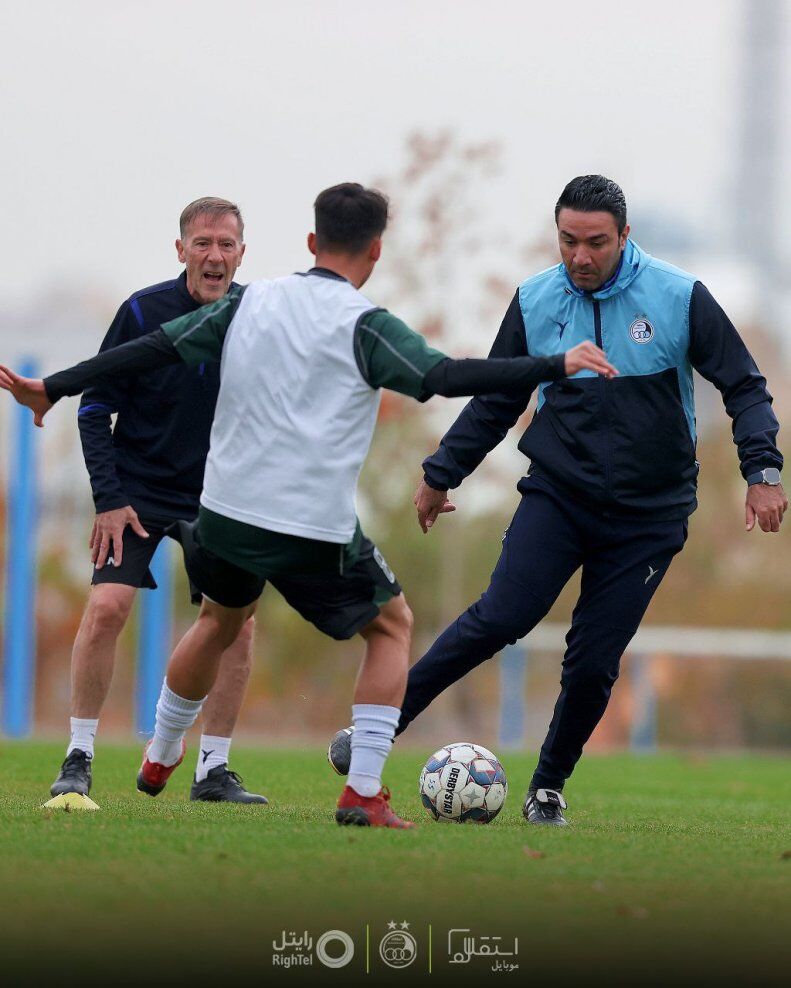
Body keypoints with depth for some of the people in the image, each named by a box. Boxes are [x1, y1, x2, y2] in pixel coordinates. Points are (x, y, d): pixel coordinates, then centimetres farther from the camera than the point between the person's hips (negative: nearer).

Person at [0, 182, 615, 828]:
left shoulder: (250, 302, 5)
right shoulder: (364, 325, -9)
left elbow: (154, 350, 6)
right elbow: (448, 378, -18)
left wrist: (53, 388, 14)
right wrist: (558, 366, -14)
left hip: (226, 512, 5)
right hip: (315, 531, -5)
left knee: (222, 616, 33)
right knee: (393, 626, 15)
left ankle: (160, 760, 45)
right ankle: (363, 794, 2)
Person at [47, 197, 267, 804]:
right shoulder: (143, 312, -12)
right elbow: (95, 408, -6)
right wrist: (109, 498, -13)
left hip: (217, 494, 3)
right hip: (139, 491, -2)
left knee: (238, 623, -8)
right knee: (107, 607, -18)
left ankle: (213, 771, 5)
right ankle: (79, 760, -5)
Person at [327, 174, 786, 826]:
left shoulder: (680, 298, -7)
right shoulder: (535, 302, 1)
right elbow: (495, 400, 13)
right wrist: (442, 474, 15)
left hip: (648, 516, -1)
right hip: (557, 495, 1)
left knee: (594, 661, -4)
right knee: (503, 616, -19)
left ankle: (549, 786, 18)